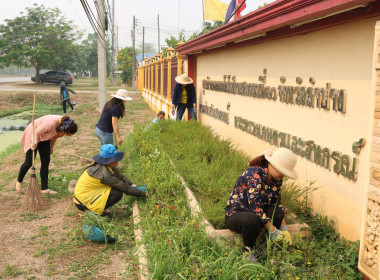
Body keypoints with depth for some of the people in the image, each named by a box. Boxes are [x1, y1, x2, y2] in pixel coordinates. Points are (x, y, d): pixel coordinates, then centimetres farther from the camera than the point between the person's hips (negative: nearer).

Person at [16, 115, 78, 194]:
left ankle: (44, 188, 6)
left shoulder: (63, 125, -17)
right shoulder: (50, 124, -41)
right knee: (29, 162, -2)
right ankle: (19, 181, 25)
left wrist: (51, 147, 13)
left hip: (44, 137, 7)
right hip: (33, 135, -7)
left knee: (46, 162, 0)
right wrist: (34, 142, -43)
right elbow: (36, 132, -27)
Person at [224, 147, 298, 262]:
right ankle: (249, 250, -13)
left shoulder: (276, 179, -2)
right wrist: (272, 230, -29)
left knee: (276, 211, -25)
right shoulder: (254, 174, -27)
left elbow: (278, 204, 4)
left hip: (258, 212, 7)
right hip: (235, 214, -6)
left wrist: (284, 229, -7)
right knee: (252, 219, -41)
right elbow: (255, 207, -30)